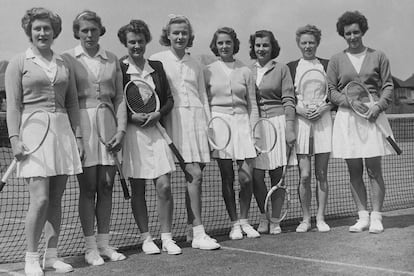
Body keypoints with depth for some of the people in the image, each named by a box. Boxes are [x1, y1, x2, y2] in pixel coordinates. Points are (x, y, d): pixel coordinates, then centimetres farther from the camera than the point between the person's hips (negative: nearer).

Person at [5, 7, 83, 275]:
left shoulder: (64, 63, 14)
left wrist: (78, 136, 9)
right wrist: (15, 138, -10)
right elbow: (13, 105, -1)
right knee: (40, 199, -10)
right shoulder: (18, 63, 3)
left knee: (56, 198, 7)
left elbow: (72, 103, 15)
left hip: (62, 130, 4)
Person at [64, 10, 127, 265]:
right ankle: (90, 247, 8)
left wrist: (121, 129, -1)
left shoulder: (112, 60, 11)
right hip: (81, 123, -3)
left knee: (106, 186, 5)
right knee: (88, 187, -1)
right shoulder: (68, 58, 1)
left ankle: (104, 243, 16)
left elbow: (119, 97, 10)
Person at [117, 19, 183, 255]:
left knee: (164, 186, -3)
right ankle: (146, 238, 17)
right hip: (132, 132, -2)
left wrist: (158, 114, -6)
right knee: (138, 189, 5)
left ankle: (167, 238, 8)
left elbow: (169, 99, 11)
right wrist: (131, 116, -15)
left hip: (156, 130, 3)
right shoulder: (119, 69, -1)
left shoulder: (157, 67, 10)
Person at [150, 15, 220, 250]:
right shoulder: (157, 60, 4)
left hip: (197, 117, 5)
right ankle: (198, 234, -10)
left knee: (196, 175, 3)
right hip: (175, 118, -5)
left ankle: (192, 229, 15)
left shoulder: (195, 65, 17)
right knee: (195, 174, -15)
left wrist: (209, 126, 13)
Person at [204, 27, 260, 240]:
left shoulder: (245, 71, 10)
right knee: (227, 177, 1)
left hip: (242, 121, 1)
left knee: (247, 177, -6)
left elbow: (252, 104, 11)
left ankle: (244, 221, 13)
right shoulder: (208, 71, 6)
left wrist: (254, 129, 2)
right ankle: (234, 223, 13)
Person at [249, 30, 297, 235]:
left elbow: (288, 100, 0)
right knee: (256, 176, -5)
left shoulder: (281, 69, 4)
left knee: (277, 175, 2)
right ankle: (264, 216, 17)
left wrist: (290, 128, -8)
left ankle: (275, 220, 14)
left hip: (277, 122, -1)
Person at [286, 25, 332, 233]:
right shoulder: (290, 67, 7)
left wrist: (325, 108, -8)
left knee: (321, 174, 3)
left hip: (323, 120, 1)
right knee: (304, 175, -5)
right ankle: (306, 218, 8)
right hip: (300, 121, -1)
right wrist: (299, 109, -10)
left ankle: (320, 218, 11)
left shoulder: (327, 65, 9)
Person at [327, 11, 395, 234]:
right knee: (354, 171, 4)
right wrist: (351, 102, -11)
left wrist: (378, 106, -12)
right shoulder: (336, 60, 9)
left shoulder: (378, 56, 8)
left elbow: (388, 86, 5)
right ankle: (362, 217, 12)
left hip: (373, 115, -1)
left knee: (374, 169, -3)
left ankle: (376, 218, 4)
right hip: (347, 117, 1)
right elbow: (331, 90, 5)